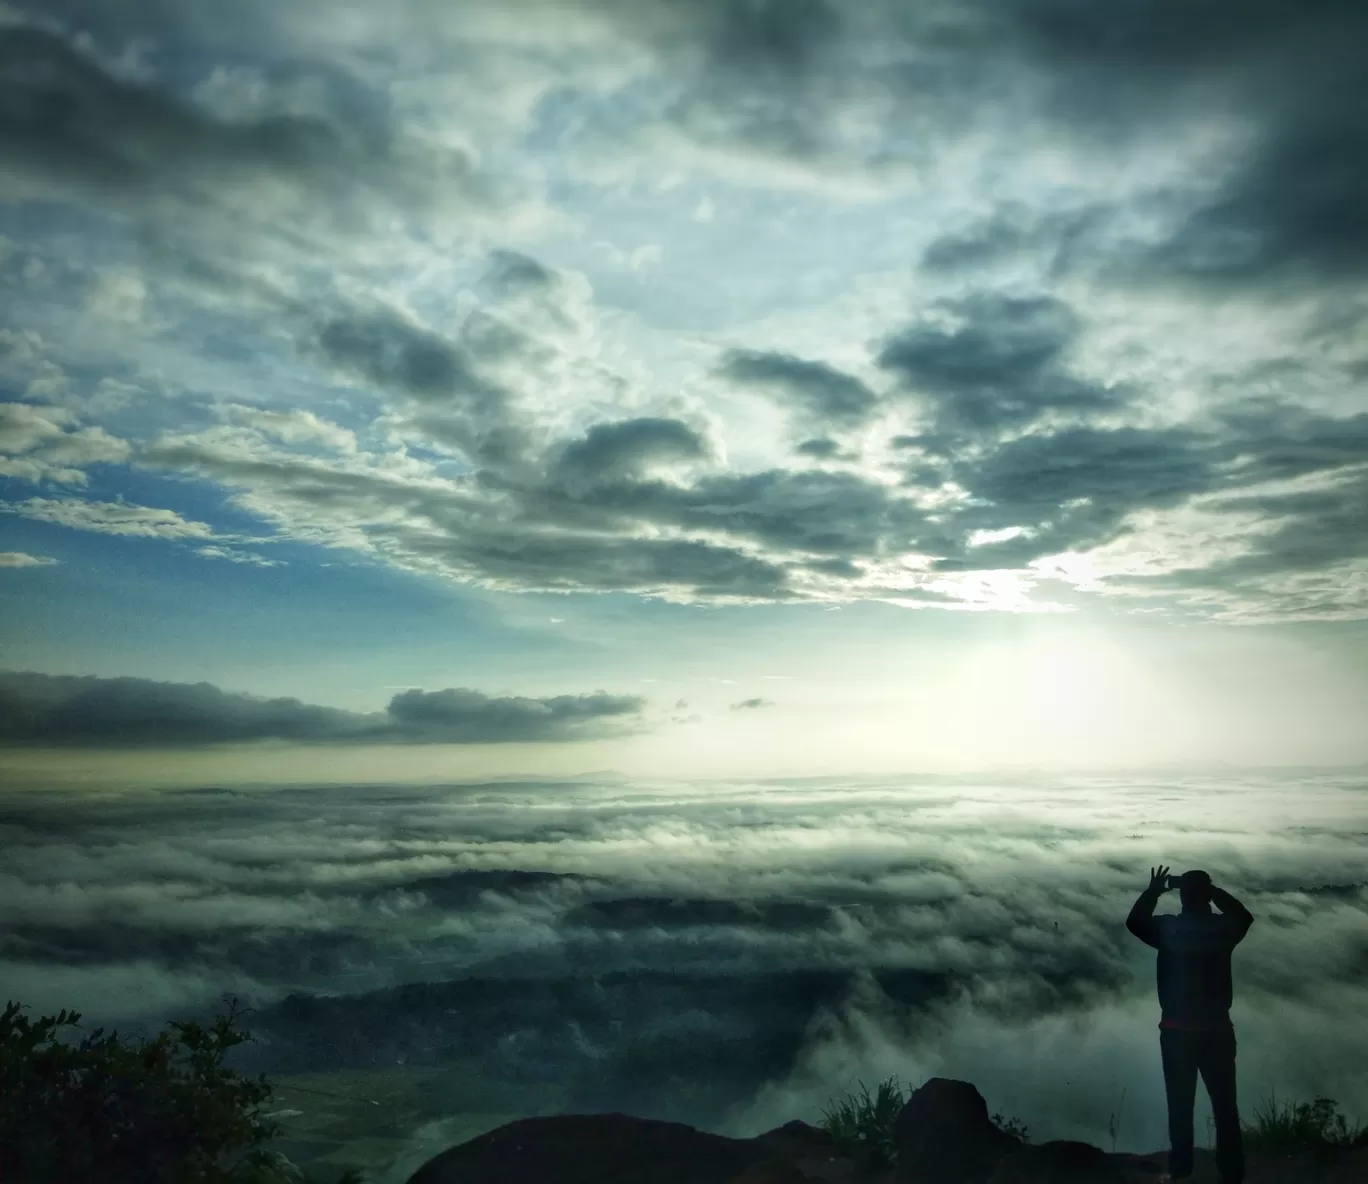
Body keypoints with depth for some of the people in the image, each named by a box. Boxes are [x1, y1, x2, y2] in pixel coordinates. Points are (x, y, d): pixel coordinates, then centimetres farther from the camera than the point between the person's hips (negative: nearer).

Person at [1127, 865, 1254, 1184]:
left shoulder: (1168, 929, -11)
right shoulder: (1224, 928, -7)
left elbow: (1134, 922, 8)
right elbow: (1244, 916, 16)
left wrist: (1152, 892, 12)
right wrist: (1213, 891, 15)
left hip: (1177, 1032, -1)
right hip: (1217, 1030, 1)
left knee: (1180, 1106, 9)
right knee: (1225, 1106, 11)